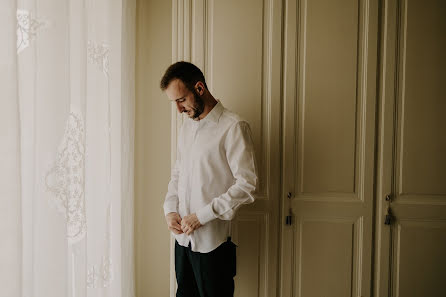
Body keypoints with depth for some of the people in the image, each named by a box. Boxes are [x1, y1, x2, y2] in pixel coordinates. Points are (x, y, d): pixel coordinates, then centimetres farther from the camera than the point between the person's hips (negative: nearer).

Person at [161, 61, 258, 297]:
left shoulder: (233, 127, -14)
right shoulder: (186, 127, 11)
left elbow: (246, 184, -18)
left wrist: (201, 216, -18)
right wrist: (170, 210, 1)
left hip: (211, 240, -7)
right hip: (182, 236, 7)